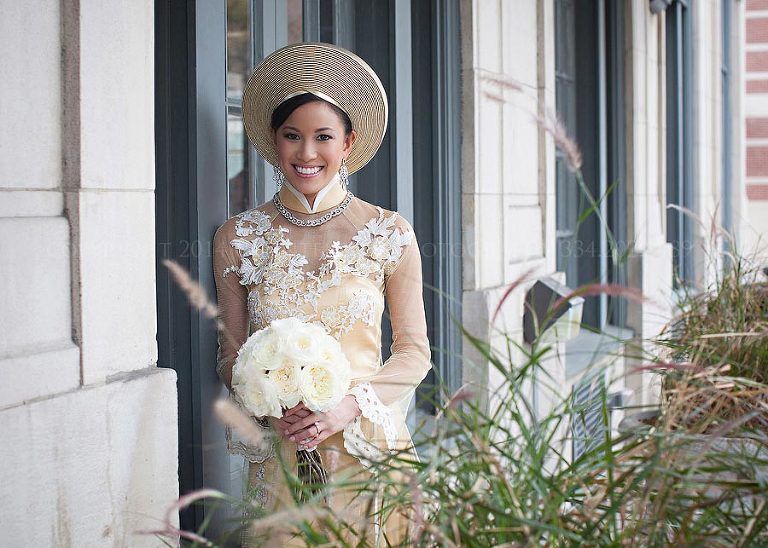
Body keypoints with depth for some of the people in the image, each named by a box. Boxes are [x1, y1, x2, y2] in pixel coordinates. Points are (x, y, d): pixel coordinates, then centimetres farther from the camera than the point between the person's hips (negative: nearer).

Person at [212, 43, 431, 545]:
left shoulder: (390, 234, -1)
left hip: (368, 451, -1)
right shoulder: (238, 238, 2)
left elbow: (414, 352, 1)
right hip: (279, 456, 1)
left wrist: (348, 406, -15)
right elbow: (232, 354, 6)